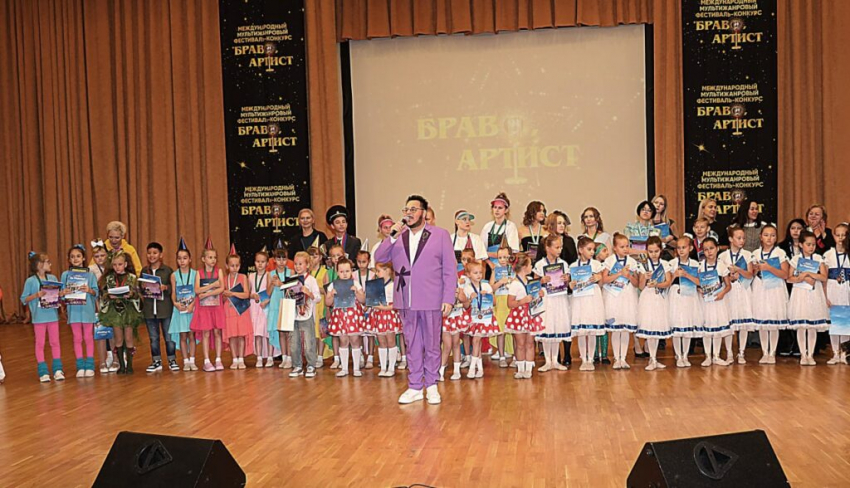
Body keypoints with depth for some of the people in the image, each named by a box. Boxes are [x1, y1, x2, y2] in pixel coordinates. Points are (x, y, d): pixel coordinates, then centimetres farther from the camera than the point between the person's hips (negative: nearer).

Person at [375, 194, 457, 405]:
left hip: (431, 300, -3)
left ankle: (431, 386, 18)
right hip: (405, 301, 3)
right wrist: (391, 237, -9)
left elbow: (450, 268, -1)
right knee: (412, 345, 11)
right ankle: (415, 387, 19)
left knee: (432, 345, 6)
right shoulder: (398, 237, 10)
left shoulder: (440, 235, 1)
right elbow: (379, 258, 4)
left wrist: (448, 298, -8)